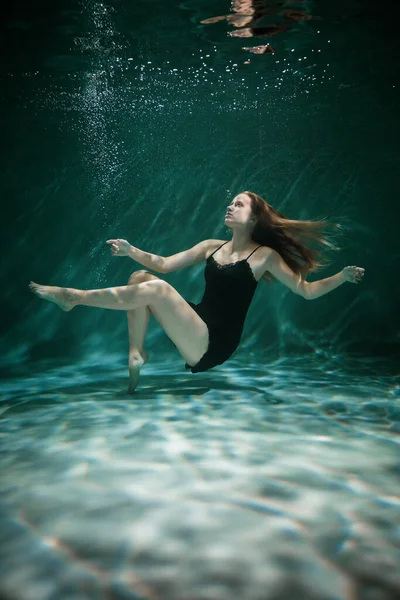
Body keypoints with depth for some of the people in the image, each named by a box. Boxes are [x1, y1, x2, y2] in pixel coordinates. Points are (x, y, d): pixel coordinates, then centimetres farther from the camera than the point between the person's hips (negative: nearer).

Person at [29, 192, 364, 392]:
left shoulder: (265, 255, -2)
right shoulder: (211, 247, 13)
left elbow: (306, 291, -2)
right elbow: (164, 264, 12)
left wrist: (342, 277, -16)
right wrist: (131, 251, 1)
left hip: (214, 345, -6)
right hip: (196, 327, 6)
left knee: (155, 289, -23)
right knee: (140, 277, -4)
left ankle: (74, 297, -8)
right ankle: (137, 354, -7)